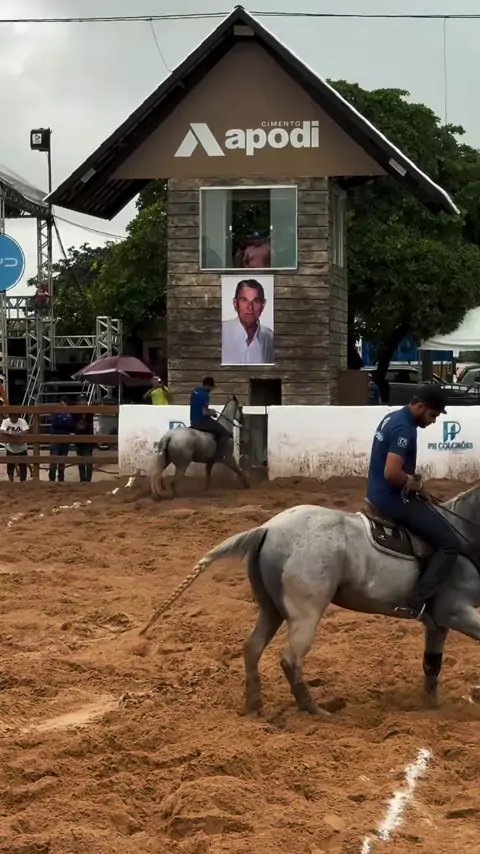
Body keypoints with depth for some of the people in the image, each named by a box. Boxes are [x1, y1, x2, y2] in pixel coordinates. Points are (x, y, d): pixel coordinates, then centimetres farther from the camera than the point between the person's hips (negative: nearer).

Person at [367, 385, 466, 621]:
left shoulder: (392, 418, 11)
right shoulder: (404, 429, -22)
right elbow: (391, 473, -31)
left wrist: (411, 481, 9)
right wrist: (416, 485, -13)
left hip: (379, 495, 11)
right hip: (394, 499, -11)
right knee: (451, 544, -9)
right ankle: (415, 603, -15)